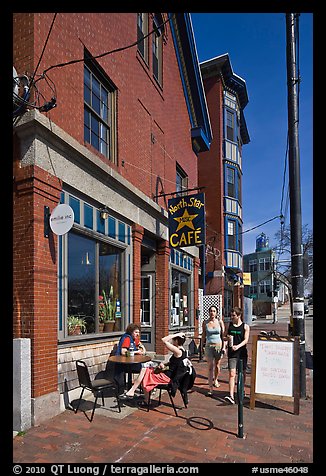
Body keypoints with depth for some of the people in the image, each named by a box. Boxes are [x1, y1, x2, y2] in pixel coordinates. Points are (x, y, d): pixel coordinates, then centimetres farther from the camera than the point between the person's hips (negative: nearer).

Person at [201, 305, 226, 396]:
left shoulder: (220, 322, -2)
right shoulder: (205, 323, 0)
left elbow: (223, 335, 1)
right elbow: (203, 335, 9)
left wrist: (224, 347, -3)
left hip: (218, 345, 0)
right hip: (209, 346, 0)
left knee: (217, 365, 13)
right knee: (210, 367, -5)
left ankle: (216, 379, 42)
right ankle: (210, 388, -2)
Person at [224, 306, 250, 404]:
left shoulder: (245, 326, -1)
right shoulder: (230, 325, 6)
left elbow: (246, 340, -9)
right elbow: (225, 337, 14)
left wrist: (238, 346, -25)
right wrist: (227, 338, -10)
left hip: (242, 352, -1)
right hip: (232, 353, 1)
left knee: (242, 373, 14)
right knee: (232, 374, -9)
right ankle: (231, 396, -13)